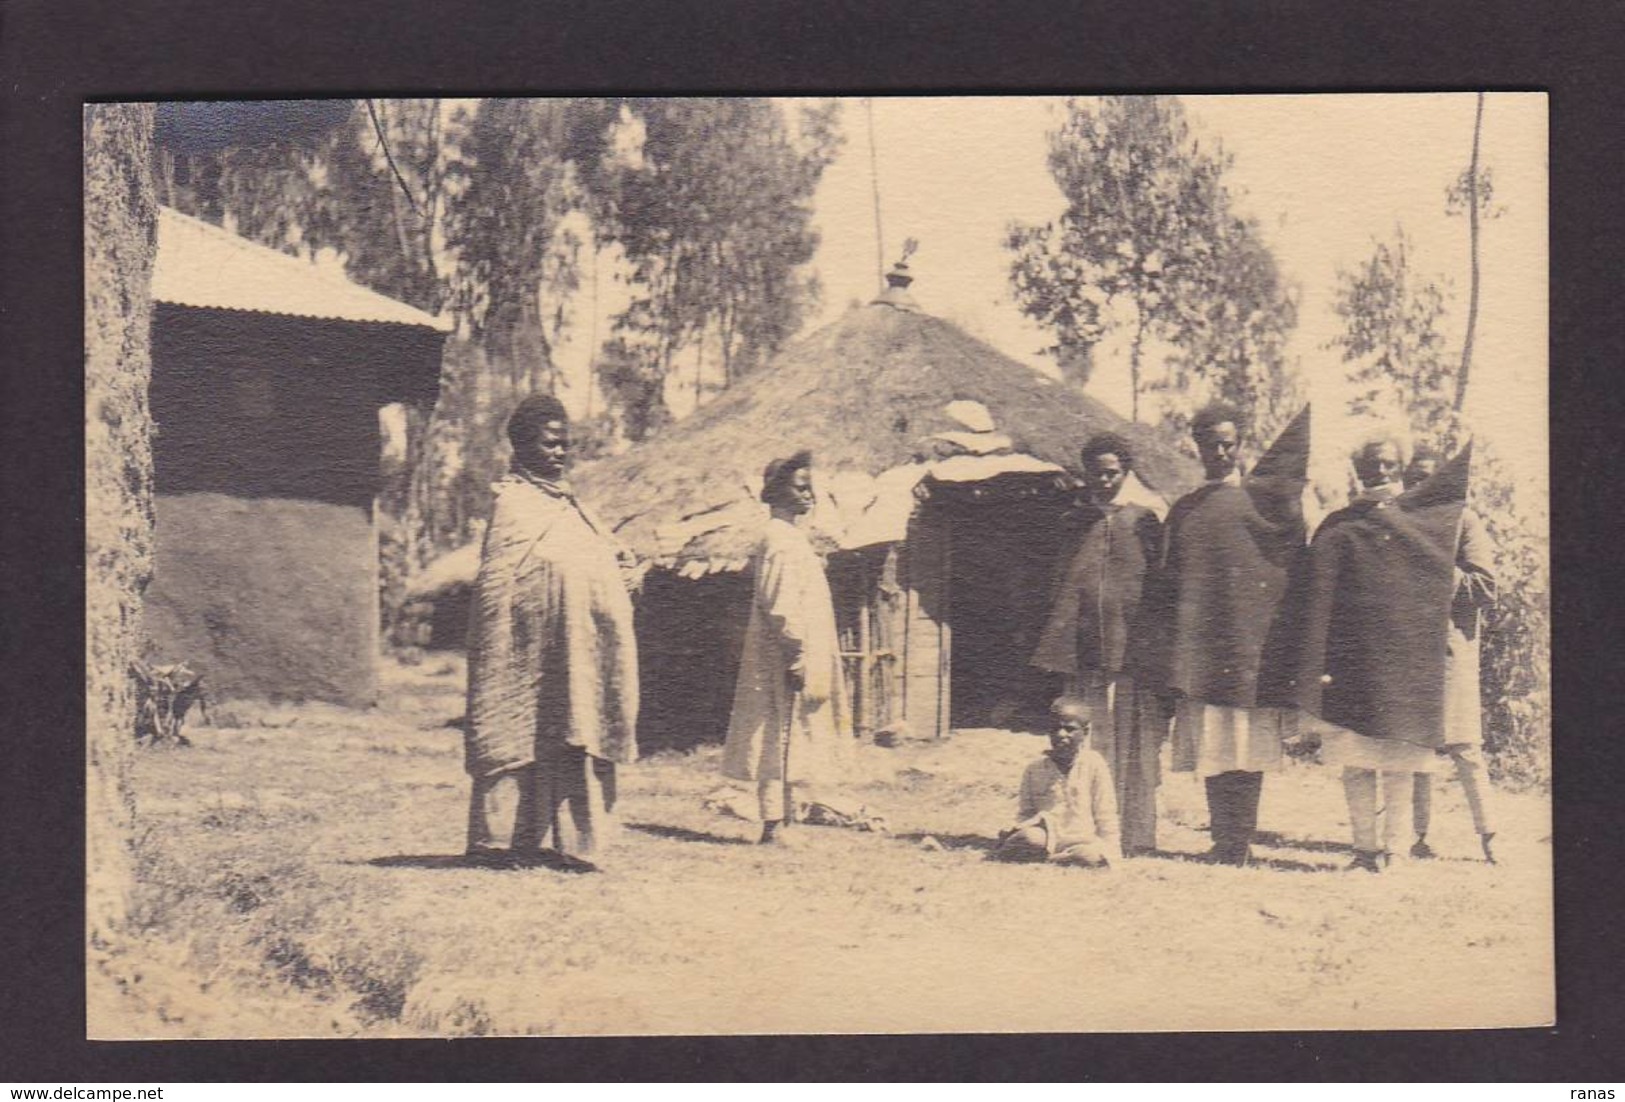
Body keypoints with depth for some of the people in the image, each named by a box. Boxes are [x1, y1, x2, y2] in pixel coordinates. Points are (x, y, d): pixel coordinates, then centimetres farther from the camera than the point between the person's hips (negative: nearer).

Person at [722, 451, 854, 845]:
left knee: (781, 743, 11)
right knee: (779, 739, -8)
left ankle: (777, 820, 15)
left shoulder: (789, 538, 17)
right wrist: (796, 659, -22)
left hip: (795, 660, 10)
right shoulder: (780, 542, -14)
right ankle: (774, 824, -6)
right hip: (785, 661, -10)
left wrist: (813, 662, 20)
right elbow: (780, 608, -20)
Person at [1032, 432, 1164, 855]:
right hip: (1084, 655, 1)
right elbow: (1060, 591, 10)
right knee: (1089, 746, 1)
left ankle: (1136, 838, 2)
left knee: (1135, 748, -1)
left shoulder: (1144, 522, 9)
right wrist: (1052, 652, 1)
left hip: (1133, 648, -1)